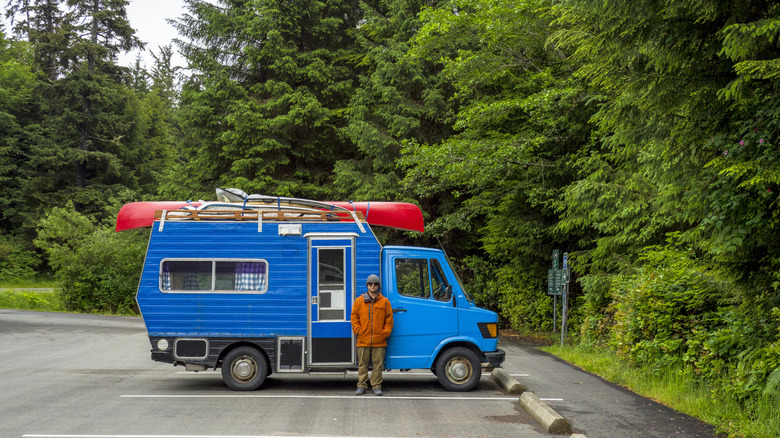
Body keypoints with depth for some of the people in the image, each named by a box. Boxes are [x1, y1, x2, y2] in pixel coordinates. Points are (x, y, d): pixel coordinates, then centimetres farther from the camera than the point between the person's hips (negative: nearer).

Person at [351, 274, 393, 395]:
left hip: (379, 341, 0)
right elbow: (354, 317, 10)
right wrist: (358, 330, -1)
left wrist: (385, 333, -1)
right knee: (362, 365, 5)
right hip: (363, 340, 1)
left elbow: (389, 320, 8)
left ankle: (376, 386, 11)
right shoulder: (359, 301, 7)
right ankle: (361, 386, 12)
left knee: (378, 365, 2)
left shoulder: (385, 302, 6)